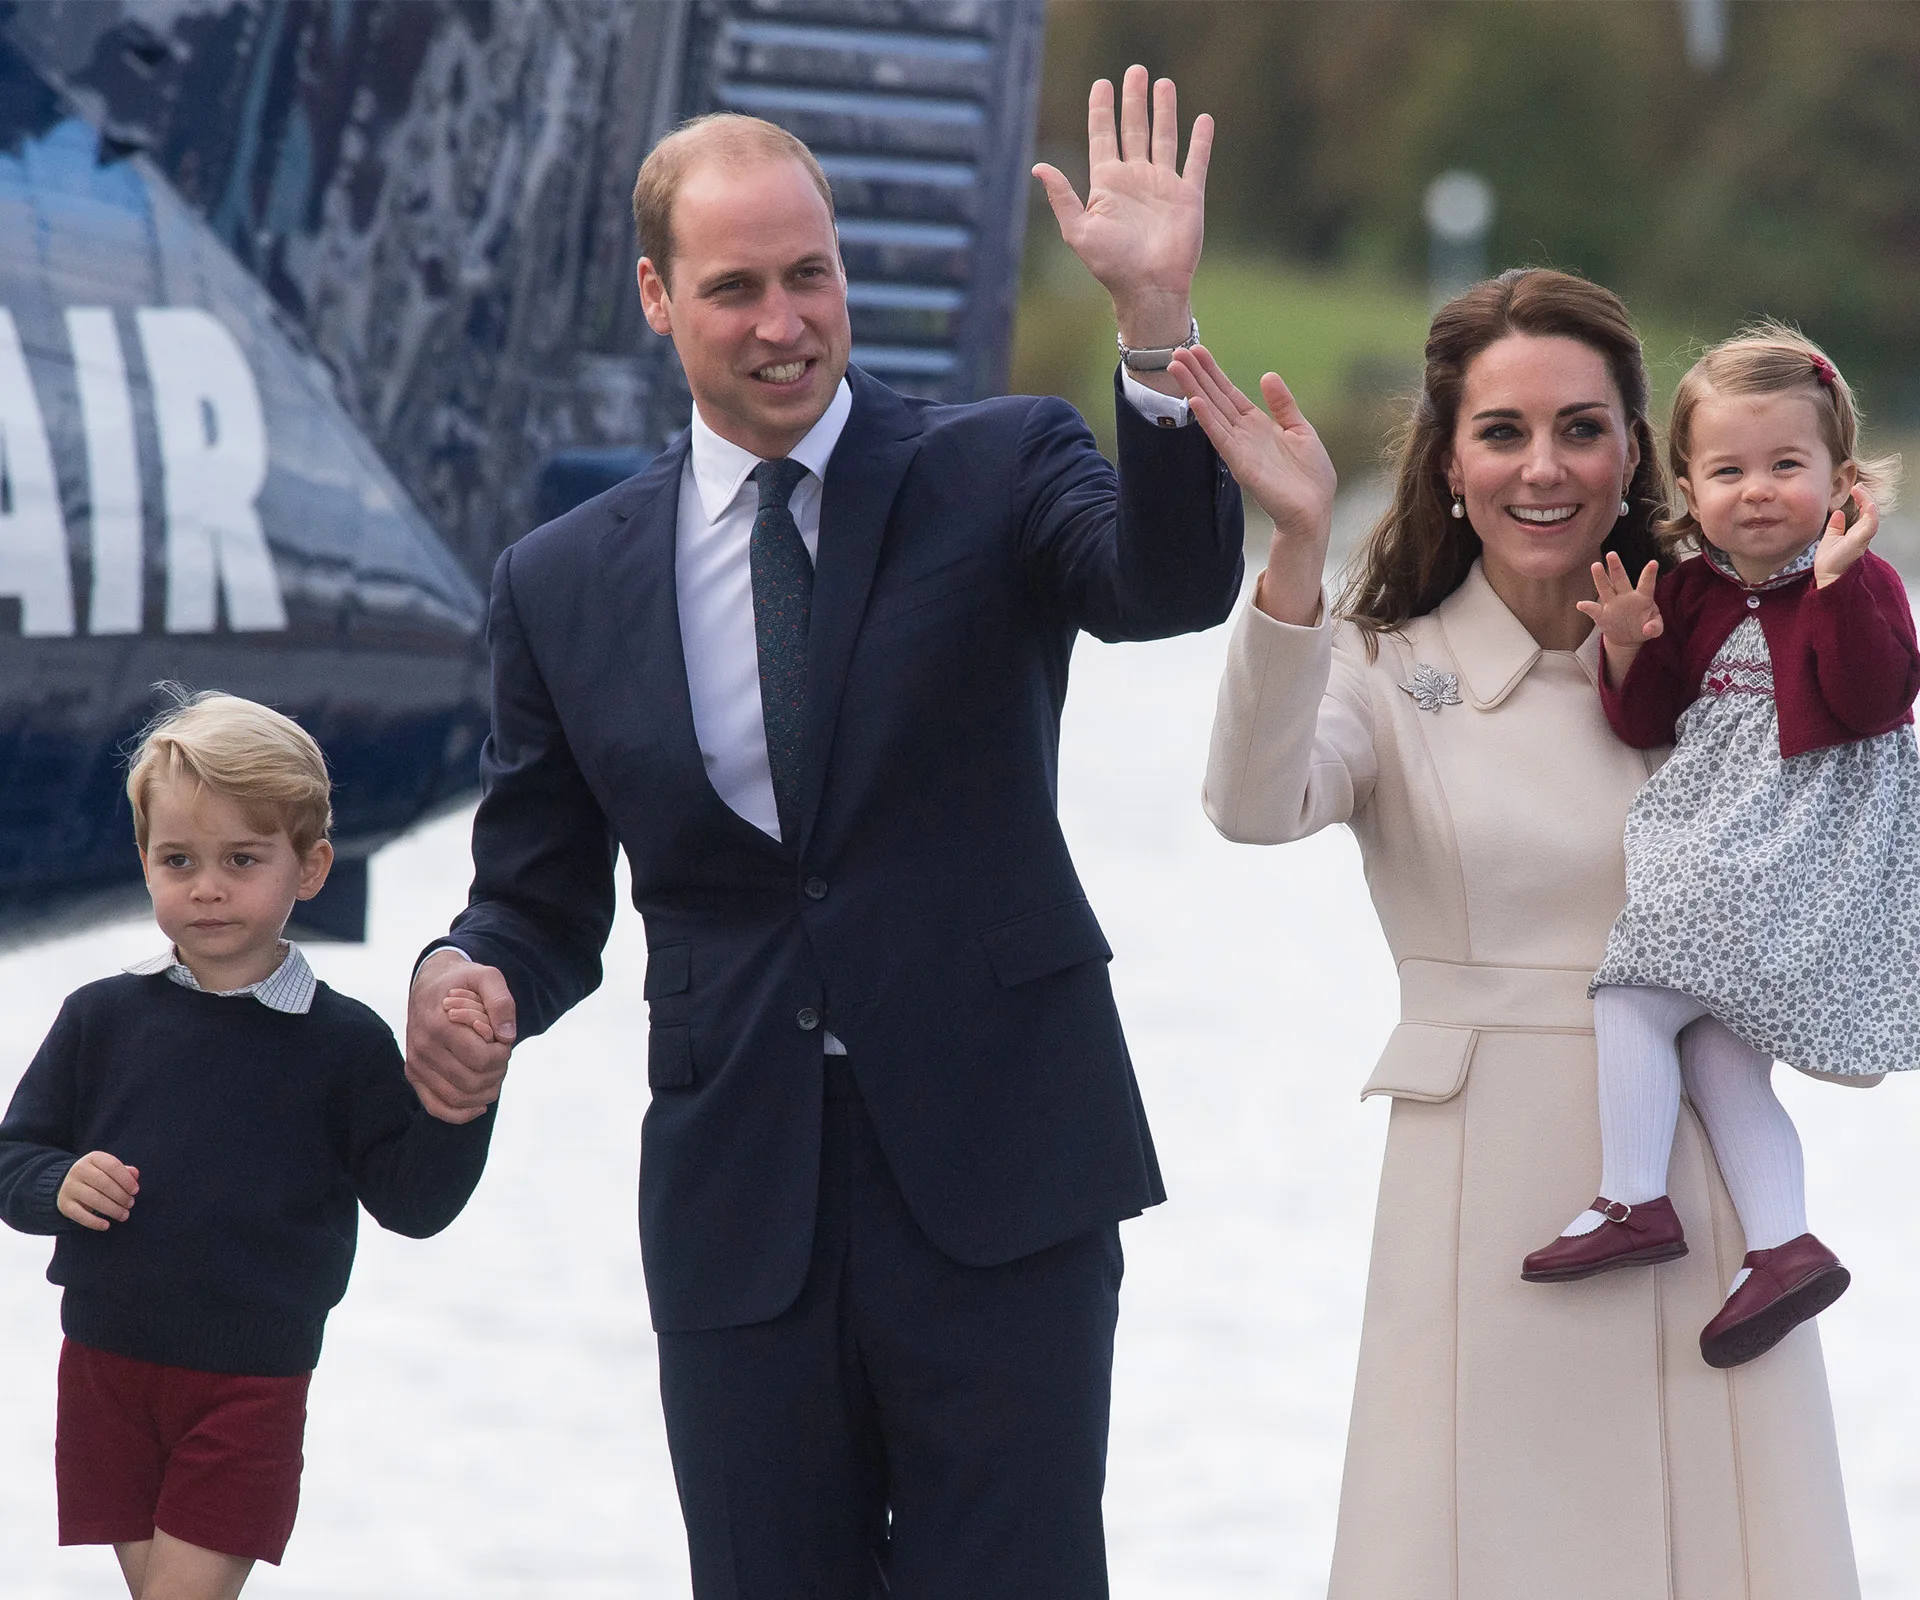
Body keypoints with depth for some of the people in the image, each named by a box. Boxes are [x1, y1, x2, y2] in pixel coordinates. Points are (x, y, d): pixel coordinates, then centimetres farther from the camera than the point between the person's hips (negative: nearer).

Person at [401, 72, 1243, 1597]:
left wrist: (1159, 323, -34)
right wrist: (465, 979, -10)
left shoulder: (997, 472, 1)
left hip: (992, 1177, -2)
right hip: (738, 1202, 3)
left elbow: (1173, 587, -20)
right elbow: (542, 894, 13)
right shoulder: (563, 585, 7)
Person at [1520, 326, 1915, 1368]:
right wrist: (1630, 649, -8)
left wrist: (1836, 578, -27)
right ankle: (1783, 1247, 4)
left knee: (1630, 997, -15)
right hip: (1713, 844, 8)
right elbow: (1647, 725, 11)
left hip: (1801, 852, -8)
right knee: (1714, 1054, 4)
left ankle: (1633, 1202, -11)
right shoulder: (1692, 594, 12)